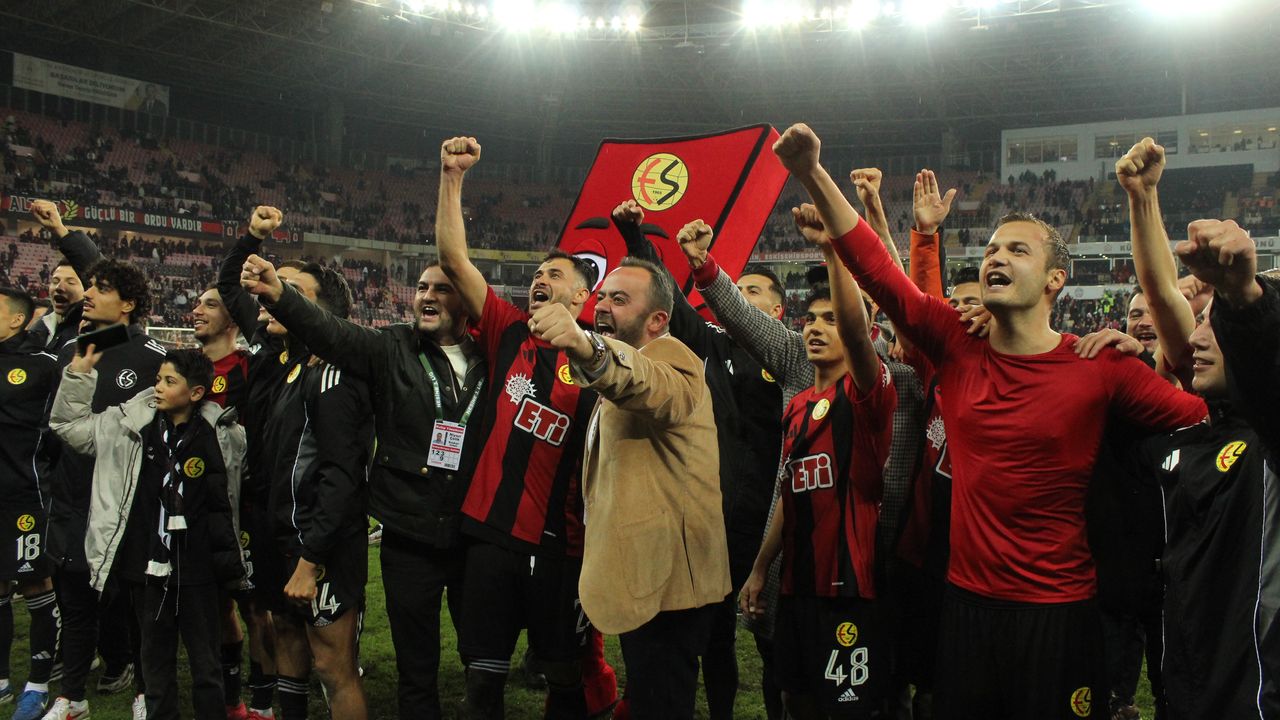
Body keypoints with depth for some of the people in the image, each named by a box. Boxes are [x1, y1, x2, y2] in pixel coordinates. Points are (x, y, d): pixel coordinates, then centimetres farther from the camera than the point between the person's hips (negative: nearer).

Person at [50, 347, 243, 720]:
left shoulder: (222, 434, -8)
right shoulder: (132, 423, 1)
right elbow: (69, 425, 9)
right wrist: (78, 375, 0)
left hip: (197, 567, -3)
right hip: (147, 565, 3)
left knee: (205, 659, 8)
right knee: (155, 655, 17)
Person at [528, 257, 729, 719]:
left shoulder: (668, 356, -15)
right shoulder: (627, 371, 20)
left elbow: (653, 387, -41)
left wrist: (587, 348, -60)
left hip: (666, 581, -11)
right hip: (642, 577, 11)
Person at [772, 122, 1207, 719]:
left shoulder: (1099, 367, -8)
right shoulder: (957, 347, -2)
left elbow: (1204, 417, -3)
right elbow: (875, 268, -9)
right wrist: (812, 175, -16)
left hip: (1058, 610, -3)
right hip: (966, 598, 3)